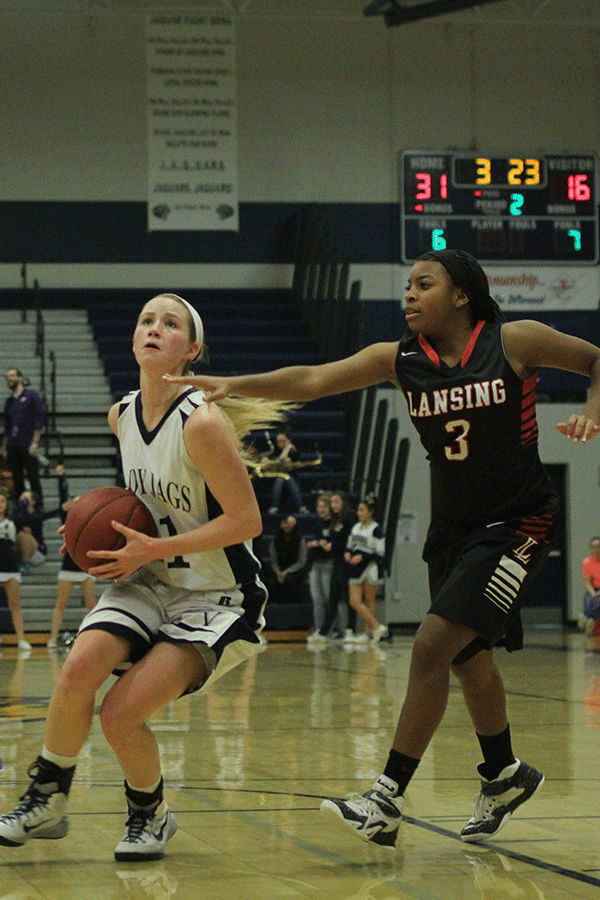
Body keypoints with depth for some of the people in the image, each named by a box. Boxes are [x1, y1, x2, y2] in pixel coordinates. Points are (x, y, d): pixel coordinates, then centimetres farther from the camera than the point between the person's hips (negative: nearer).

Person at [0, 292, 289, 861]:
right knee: (79, 667, -22)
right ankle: (46, 801, -1)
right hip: (150, 582, 6)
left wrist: (154, 549, -21)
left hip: (215, 598, -6)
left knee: (120, 714, -18)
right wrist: (113, 533, 2)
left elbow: (246, 520, -20)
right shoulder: (122, 416, 3)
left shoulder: (201, 422, -20)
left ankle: (150, 815, 12)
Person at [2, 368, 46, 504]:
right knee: (17, 480, 5)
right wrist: (4, 447, 15)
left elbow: (40, 419, -5)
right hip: (12, 447, 5)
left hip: (28, 446, -5)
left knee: (33, 479, -6)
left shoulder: (33, 395, 1)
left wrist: (35, 443, -12)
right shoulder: (9, 401, 18)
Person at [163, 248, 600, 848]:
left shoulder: (514, 343, -12)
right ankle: (504, 777, 43)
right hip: (452, 528, 6)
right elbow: (314, 380, -13)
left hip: (515, 525, -6)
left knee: (432, 646, -17)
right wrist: (236, 385, -26)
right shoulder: (400, 359, -2)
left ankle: (386, 801, -14)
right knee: (467, 658, 19)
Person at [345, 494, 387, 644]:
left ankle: (368, 632, 4)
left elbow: (380, 553, -11)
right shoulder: (355, 527, 12)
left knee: (369, 601, -4)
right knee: (354, 601, 1)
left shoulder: (376, 529, -8)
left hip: (370, 568, -7)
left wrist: (362, 557, -19)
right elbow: (351, 546, 22)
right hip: (356, 570, 7)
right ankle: (377, 627, 9)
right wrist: (348, 553, -1)